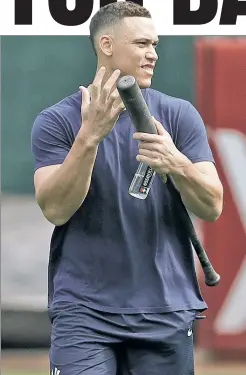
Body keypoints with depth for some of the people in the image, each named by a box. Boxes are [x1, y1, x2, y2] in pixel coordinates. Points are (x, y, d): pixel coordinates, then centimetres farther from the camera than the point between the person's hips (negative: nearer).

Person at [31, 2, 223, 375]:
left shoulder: (179, 116, 5)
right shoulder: (56, 121, 0)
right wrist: (89, 136, -22)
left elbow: (212, 207, -1)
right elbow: (55, 209, -11)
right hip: (83, 313, -2)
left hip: (167, 313, 2)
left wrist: (177, 165, -22)